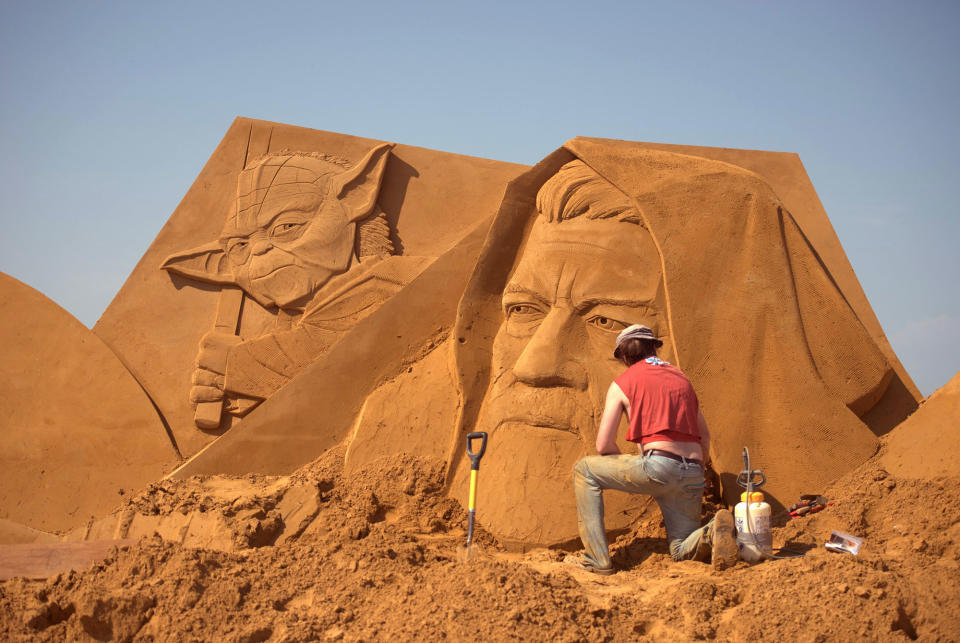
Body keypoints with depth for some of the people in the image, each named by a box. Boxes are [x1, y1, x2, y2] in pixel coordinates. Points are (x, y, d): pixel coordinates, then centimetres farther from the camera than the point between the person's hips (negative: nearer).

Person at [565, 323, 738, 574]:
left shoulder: (621, 383, 8)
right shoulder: (681, 377, 24)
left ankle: (598, 559, 5)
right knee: (682, 552, 22)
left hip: (657, 466, -6)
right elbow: (704, 435, 30)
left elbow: (603, 446, 5)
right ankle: (712, 532, -14)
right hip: (692, 476, 6)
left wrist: (626, 467, 24)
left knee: (584, 470, 15)